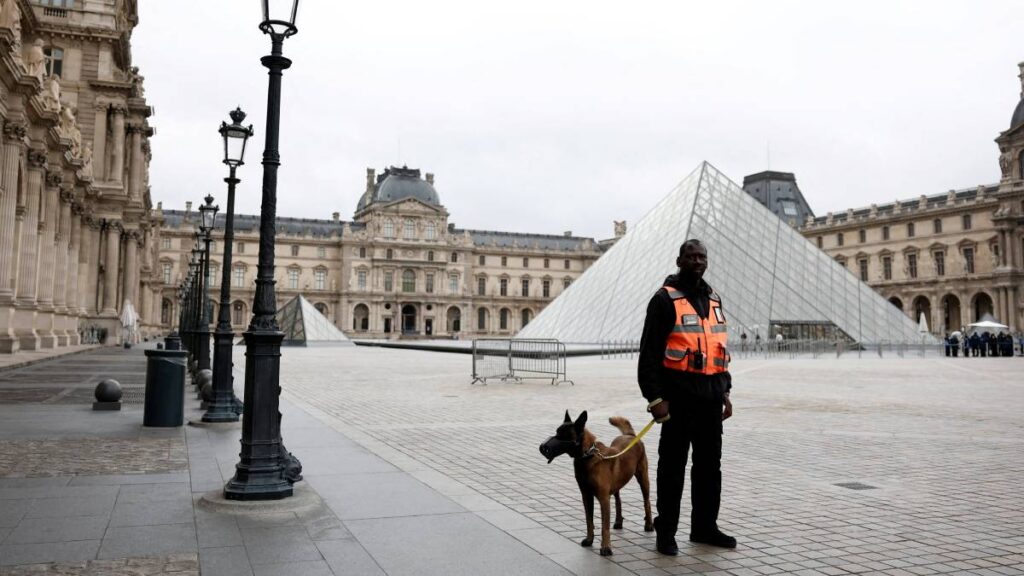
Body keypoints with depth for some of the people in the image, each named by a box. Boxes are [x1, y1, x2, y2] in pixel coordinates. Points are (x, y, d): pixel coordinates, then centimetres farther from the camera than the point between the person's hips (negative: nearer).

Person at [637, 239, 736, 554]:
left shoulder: (713, 300, 15)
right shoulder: (665, 299, -7)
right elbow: (650, 352, -12)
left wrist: (725, 391, 17)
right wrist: (655, 397, -17)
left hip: (711, 396, 7)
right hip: (678, 396, -7)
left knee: (709, 464, 13)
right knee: (673, 464, 2)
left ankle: (705, 526, 27)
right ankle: (666, 531, 14)